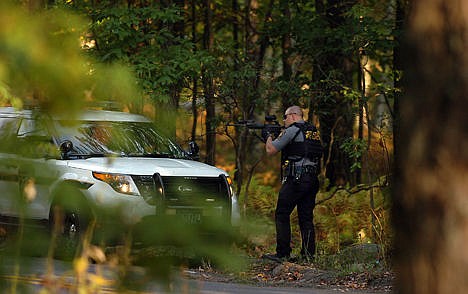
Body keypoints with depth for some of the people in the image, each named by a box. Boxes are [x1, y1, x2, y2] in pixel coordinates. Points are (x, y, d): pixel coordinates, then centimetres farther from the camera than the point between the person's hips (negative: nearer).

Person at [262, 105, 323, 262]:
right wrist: (274, 137, 26)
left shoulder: (291, 130, -7)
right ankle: (308, 254, 7)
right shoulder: (313, 131, 17)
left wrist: (268, 136, 15)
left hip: (296, 179, -8)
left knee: (282, 215, -1)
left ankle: (283, 254, -5)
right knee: (306, 217, 10)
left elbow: (270, 150, -4)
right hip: (312, 179, 8)